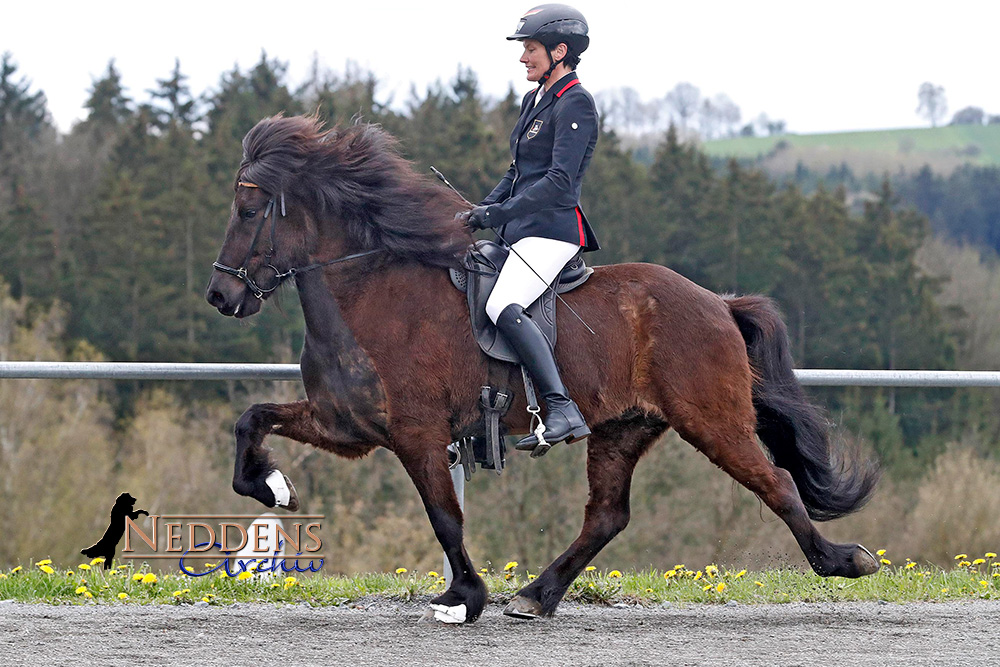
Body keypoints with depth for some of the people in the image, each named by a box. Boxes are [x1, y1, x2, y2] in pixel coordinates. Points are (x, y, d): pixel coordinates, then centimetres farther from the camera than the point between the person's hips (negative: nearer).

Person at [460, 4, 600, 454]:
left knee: (502, 306, -30)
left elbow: (560, 180, -19)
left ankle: (563, 412, -39)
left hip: (553, 227, -11)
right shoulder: (534, 101, 19)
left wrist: (501, 213, -23)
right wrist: (483, 210, 9)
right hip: (521, 231, 11)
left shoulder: (575, 105, -10)